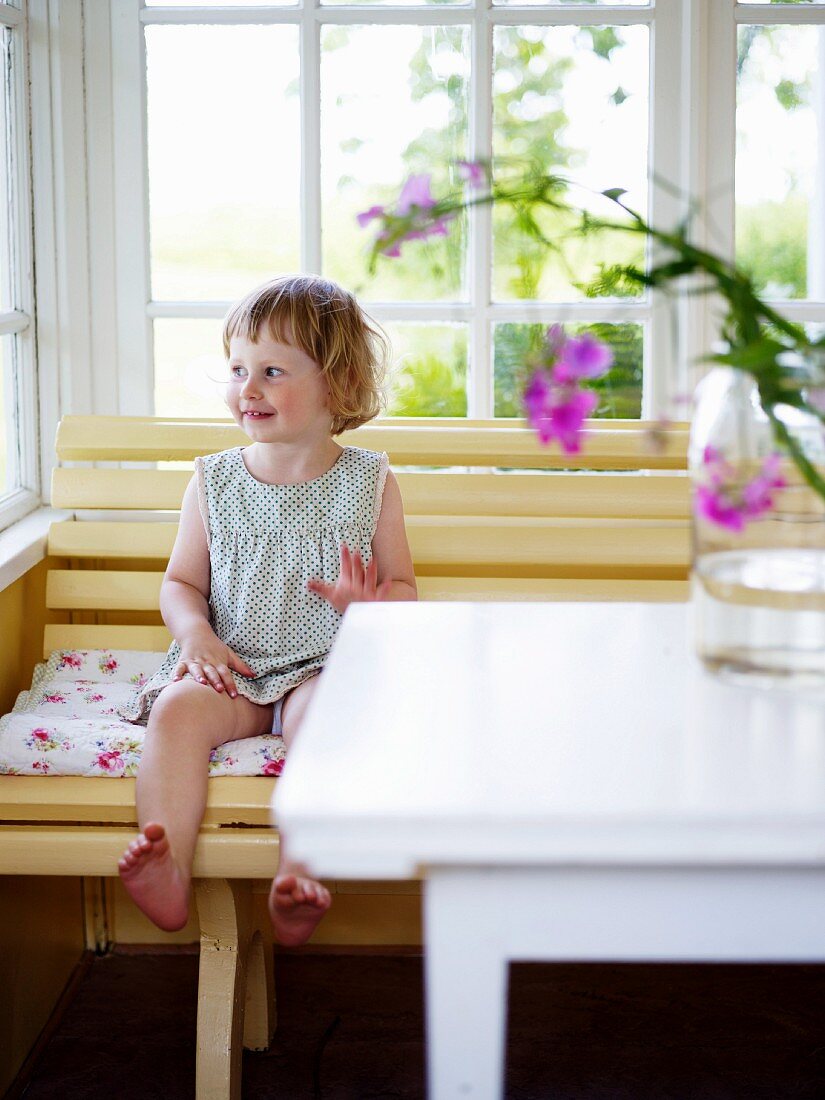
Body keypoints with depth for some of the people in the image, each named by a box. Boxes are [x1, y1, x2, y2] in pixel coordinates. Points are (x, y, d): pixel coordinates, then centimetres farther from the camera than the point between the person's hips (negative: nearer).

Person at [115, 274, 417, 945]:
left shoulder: (369, 481, 5)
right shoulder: (214, 481, 10)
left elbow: (402, 588, 7)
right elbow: (182, 582, 13)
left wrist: (371, 606, -18)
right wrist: (196, 634, -10)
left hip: (328, 667, -2)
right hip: (230, 669, 2)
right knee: (178, 708, -29)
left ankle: (298, 880, -43)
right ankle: (167, 875, -41)